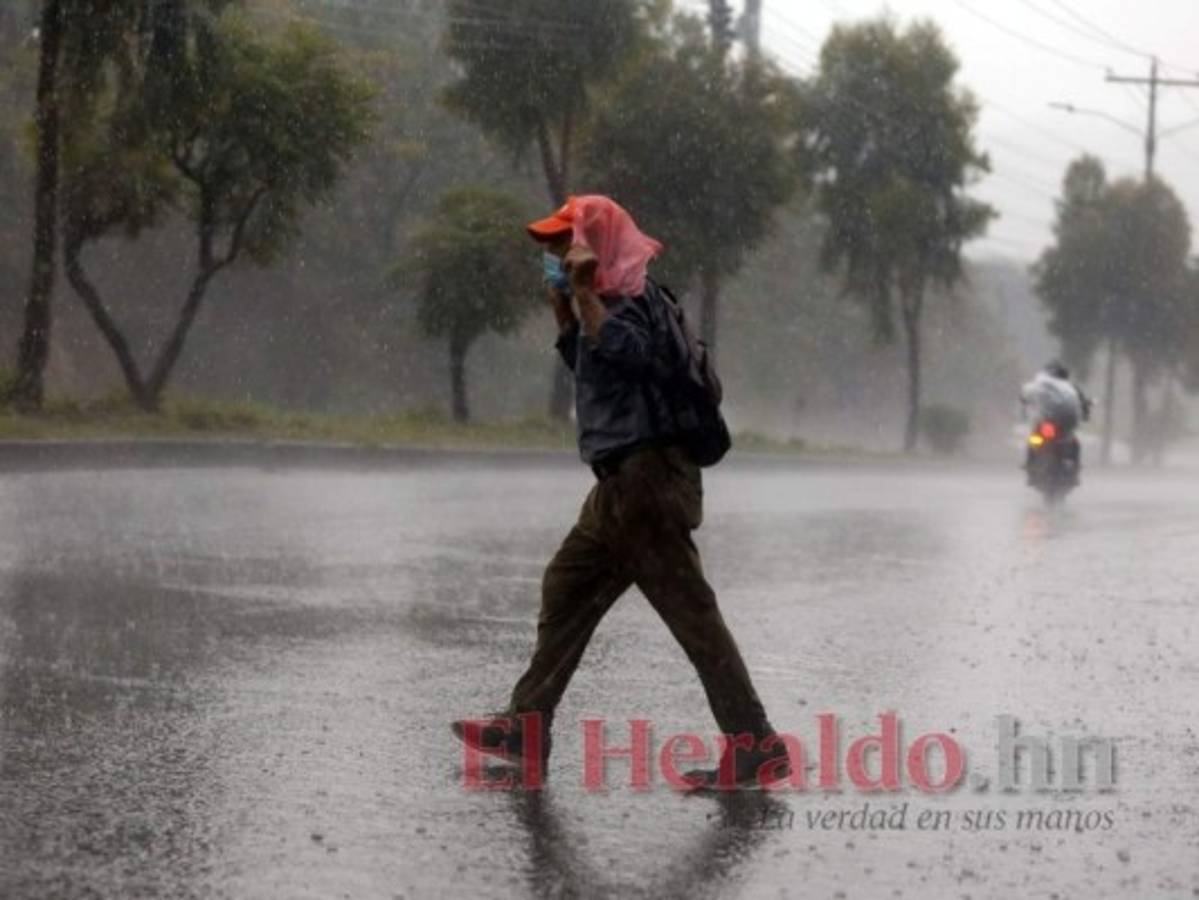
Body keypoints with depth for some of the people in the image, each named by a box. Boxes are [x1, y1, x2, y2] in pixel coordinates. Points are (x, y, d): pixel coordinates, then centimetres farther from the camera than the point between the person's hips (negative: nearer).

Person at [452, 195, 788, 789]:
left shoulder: (631, 298, -11)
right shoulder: (608, 299, 18)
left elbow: (625, 350, -31)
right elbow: (586, 364, 33)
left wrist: (584, 294, -29)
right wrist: (562, 312, 22)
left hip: (646, 477, -11)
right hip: (624, 480, 11)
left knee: (690, 610, -10)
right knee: (566, 590, 16)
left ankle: (755, 746, -9)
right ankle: (526, 725, 23)